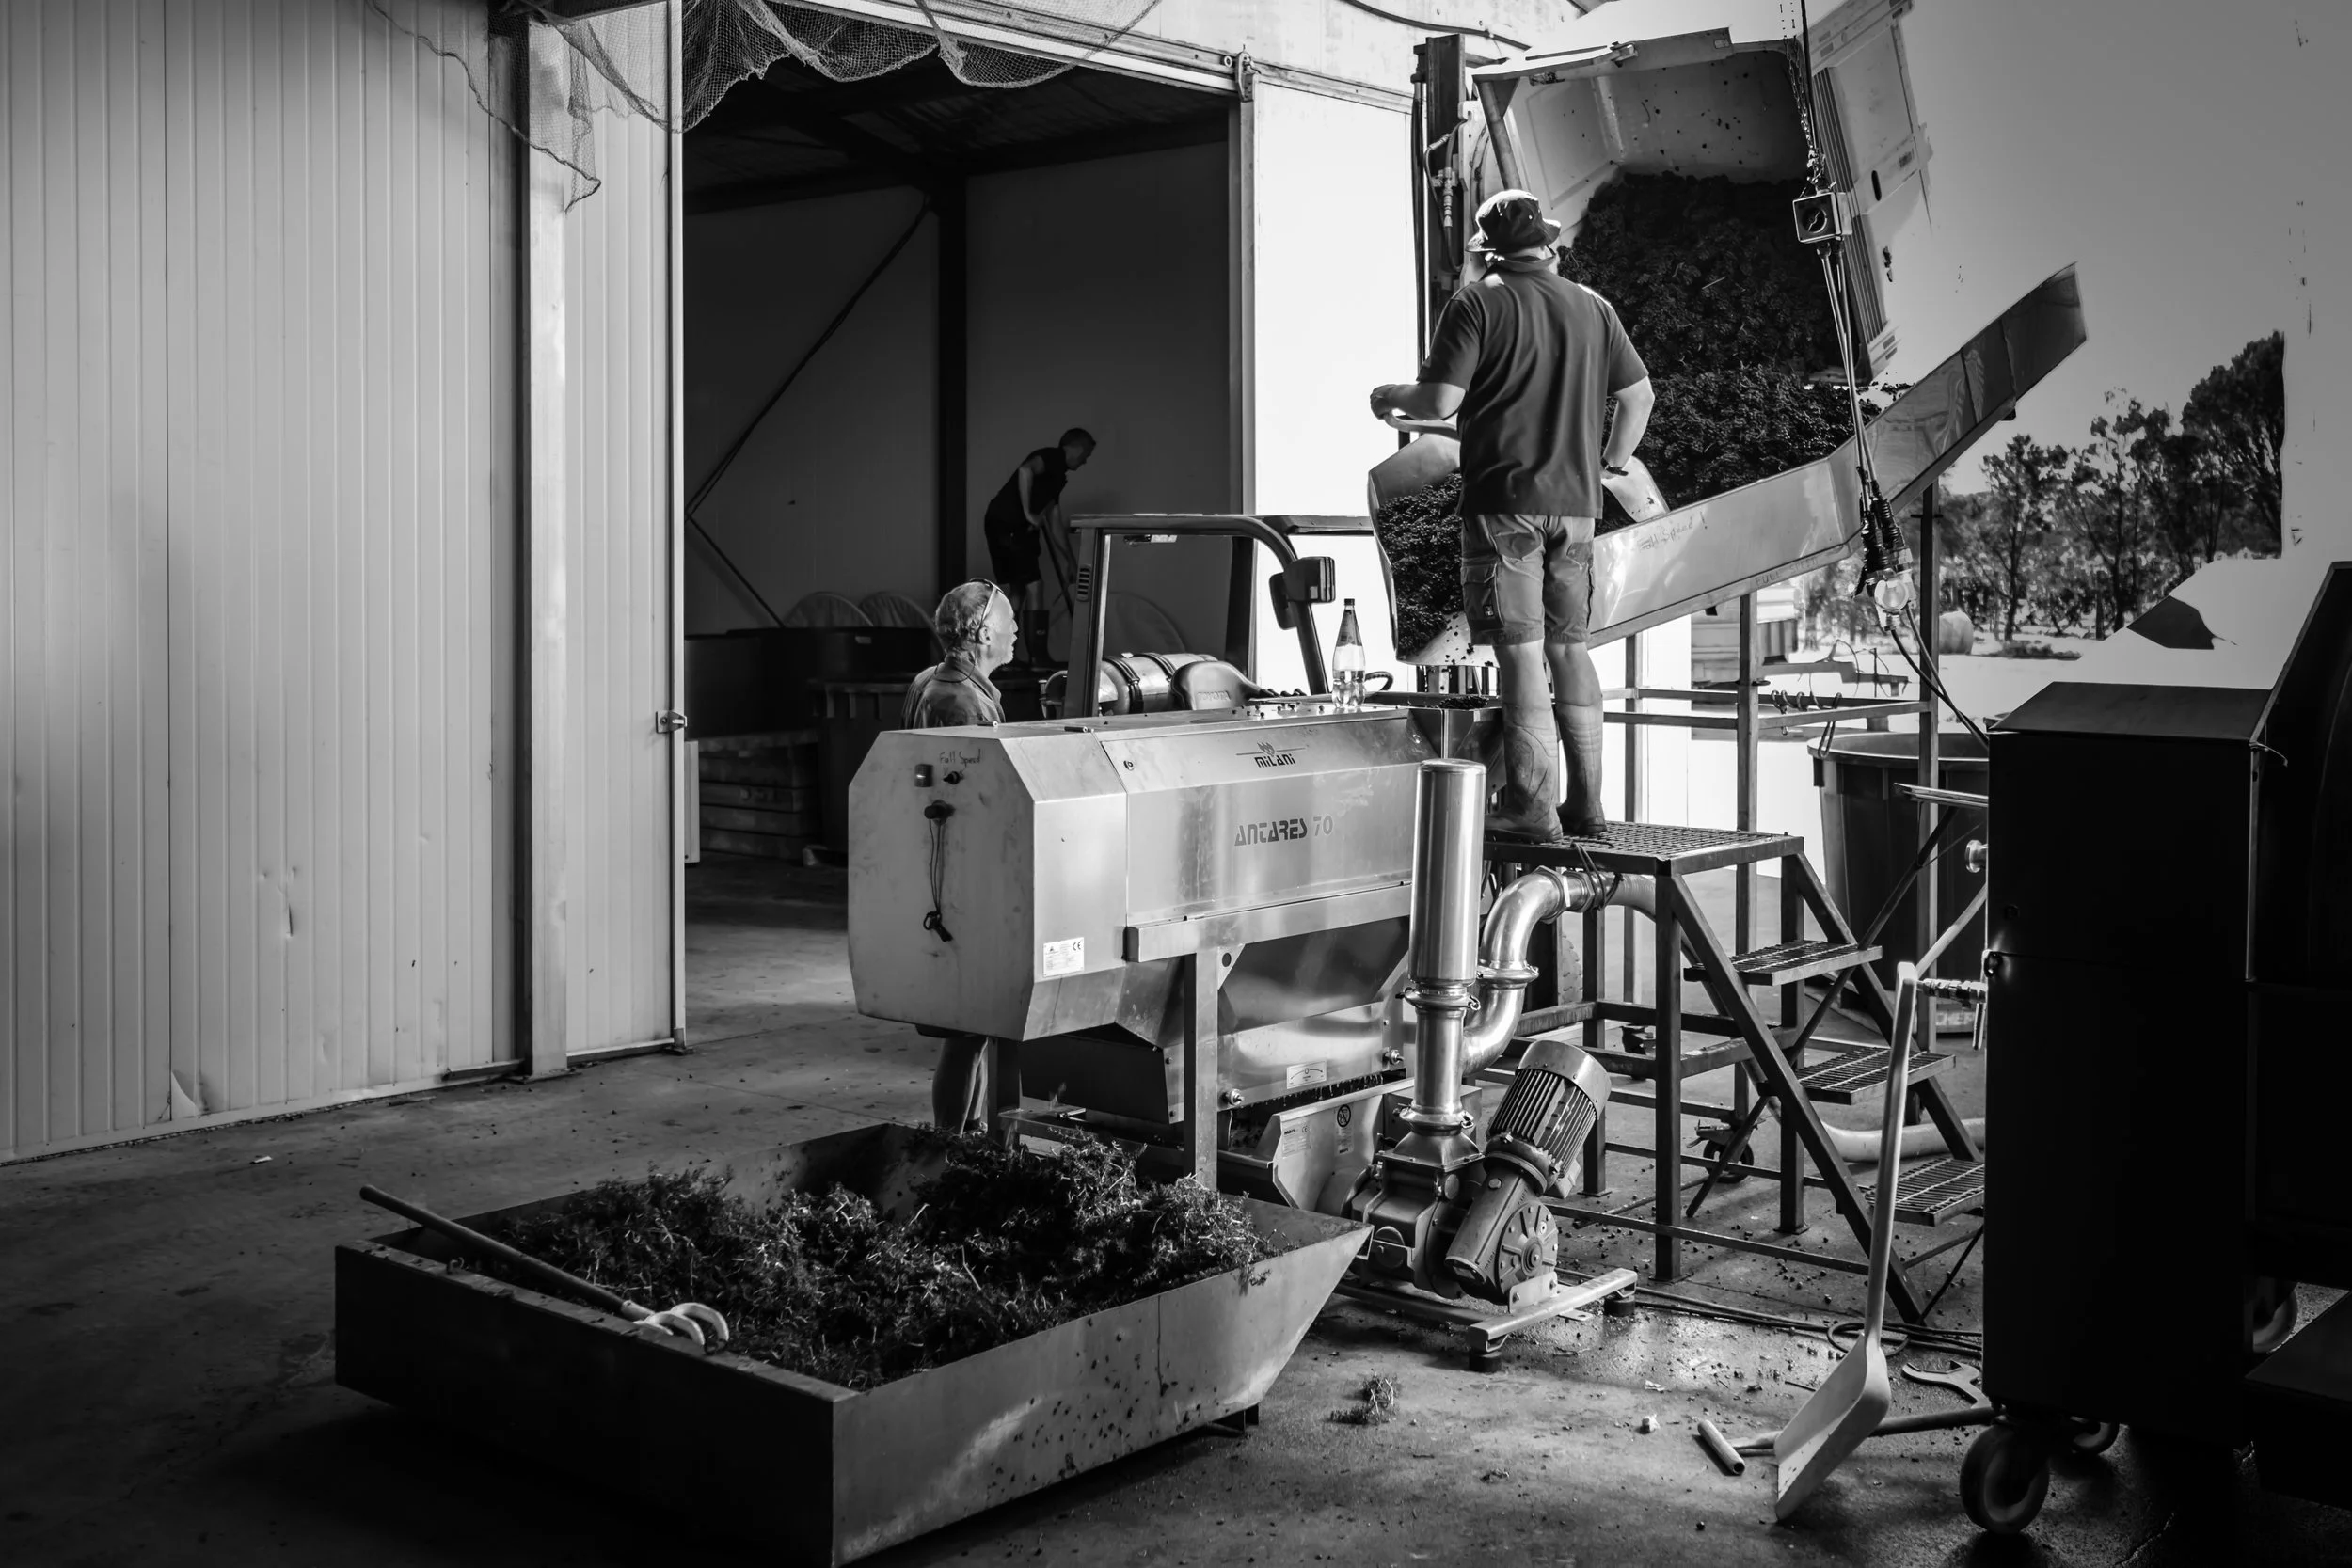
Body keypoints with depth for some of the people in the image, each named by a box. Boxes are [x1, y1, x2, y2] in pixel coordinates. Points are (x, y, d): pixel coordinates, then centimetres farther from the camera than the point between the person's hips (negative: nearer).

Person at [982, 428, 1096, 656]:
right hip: (1008, 525, -10)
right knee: (1034, 586, -7)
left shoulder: (1057, 474, 24)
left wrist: (1064, 562, 27)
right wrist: (1028, 513, -21)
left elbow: (1054, 518, 26)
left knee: (1011, 589, 15)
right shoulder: (1052, 457, -4)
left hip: (1000, 525, 10)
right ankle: (1038, 657, -5)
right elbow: (1025, 471, -26)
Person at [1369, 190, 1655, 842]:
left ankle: (1532, 808, -5)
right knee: (1569, 647, 13)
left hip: (1503, 499, -5)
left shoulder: (1478, 302, -5)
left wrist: (1391, 395, 8)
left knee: (1521, 653, -5)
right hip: (1575, 501, 5)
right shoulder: (1591, 306, 12)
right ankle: (1586, 804, 15)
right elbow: (1639, 394, 17)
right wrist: (1613, 460, 32)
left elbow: (1440, 400, -13)